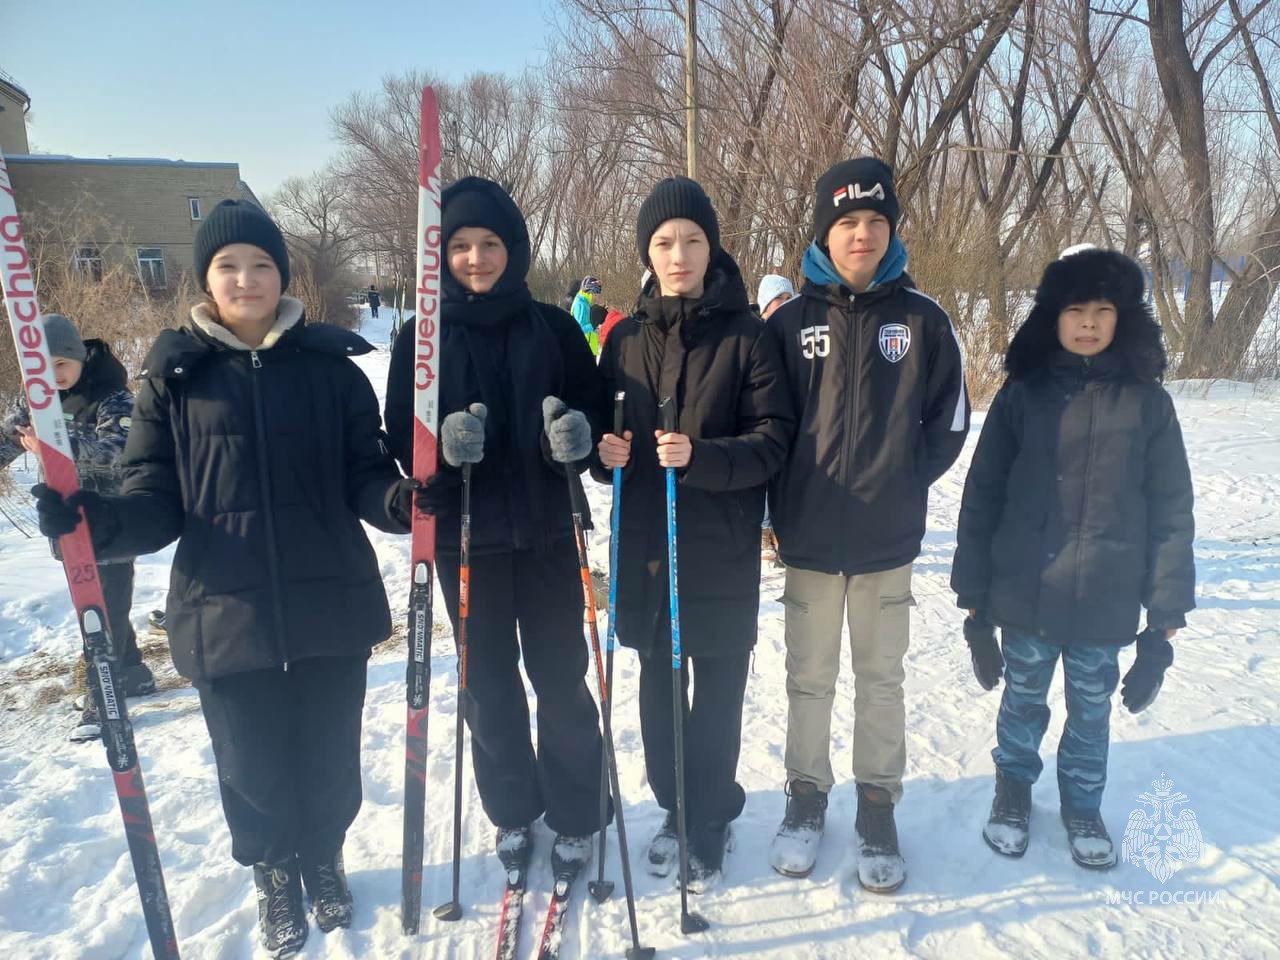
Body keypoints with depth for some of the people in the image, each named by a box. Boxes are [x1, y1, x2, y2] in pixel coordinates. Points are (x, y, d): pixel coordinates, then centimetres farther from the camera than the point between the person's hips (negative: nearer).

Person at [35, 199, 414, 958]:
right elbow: (156, 502, 0)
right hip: (226, 616, 0)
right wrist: (96, 519, -20)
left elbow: (365, 476, 0)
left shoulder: (332, 367, -1)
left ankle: (325, 859, 47)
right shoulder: (173, 376, 0)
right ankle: (274, 874, 46)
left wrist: (401, 498, -22)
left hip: (331, 607, 0)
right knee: (253, 766, 14)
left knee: (330, 756, 15)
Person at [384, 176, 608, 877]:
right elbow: (400, 437, -2)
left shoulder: (553, 328, 0)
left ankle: (575, 815, 26)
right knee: (489, 682, 12)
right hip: (464, 537, 1)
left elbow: (594, 412, 2)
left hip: (548, 532, 0)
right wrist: (441, 443, -24)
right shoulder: (422, 337, 1)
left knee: (561, 677, 7)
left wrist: (578, 434, -21)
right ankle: (512, 811, 33)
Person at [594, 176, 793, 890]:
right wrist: (605, 450, -10)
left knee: (716, 691, 7)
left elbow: (773, 439, -8)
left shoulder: (747, 336, -4)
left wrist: (702, 456, -24)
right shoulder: (627, 338, 7)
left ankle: (712, 819, 29)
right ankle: (676, 808, 35)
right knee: (659, 687, 13)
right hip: (645, 542, 3)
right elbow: (606, 431, 13)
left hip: (722, 548, -3)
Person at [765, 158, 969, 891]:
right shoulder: (790, 322, 0)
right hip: (809, 539, 0)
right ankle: (807, 798, 32)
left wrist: (903, 483, -1)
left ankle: (878, 810, 30)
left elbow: (949, 420, 5)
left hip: (890, 538, 0)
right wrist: (784, 501, -2)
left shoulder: (922, 319, 0)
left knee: (882, 679, 13)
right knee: (809, 678, 13)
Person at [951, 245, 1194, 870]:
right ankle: (1014, 790, 40)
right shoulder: (1022, 394, -3)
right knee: (1022, 702, 15)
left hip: (1106, 604, 0)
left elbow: (1171, 512, 0)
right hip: (1024, 597, 0)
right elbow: (981, 496, -2)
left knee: (1091, 711, 16)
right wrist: (974, 596, -3)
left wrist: (1166, 617, -2)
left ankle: (1082, 805, 40)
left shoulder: (1146, 400, -2)